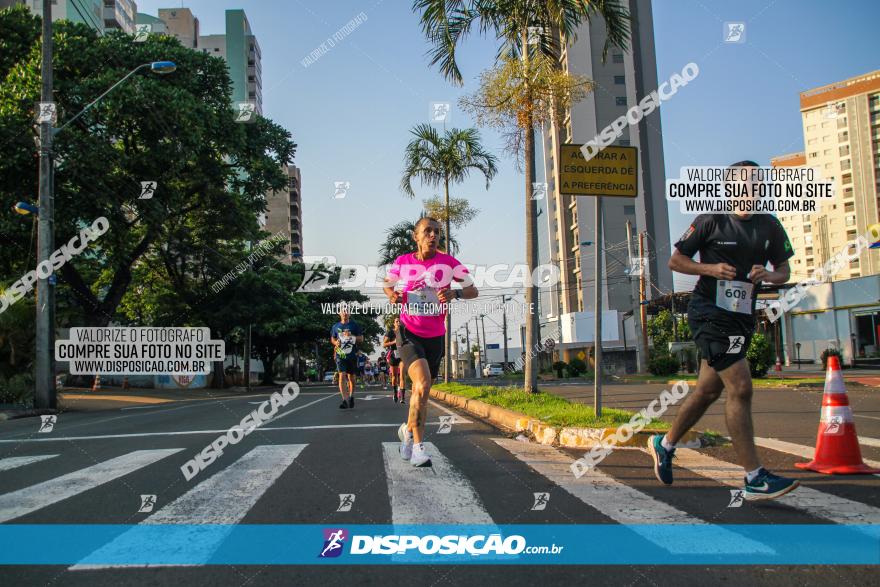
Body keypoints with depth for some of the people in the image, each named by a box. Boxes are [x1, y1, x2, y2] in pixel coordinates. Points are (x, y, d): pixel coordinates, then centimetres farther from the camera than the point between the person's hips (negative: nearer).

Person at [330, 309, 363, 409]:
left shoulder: (354, 325, 5)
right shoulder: (336, 326, 9)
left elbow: (361, 338, 5)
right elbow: (332, 339, 21)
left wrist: (351, 336, -12)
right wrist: (335, 342, -2)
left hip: (352, 355, 0)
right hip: (340, 355, 0)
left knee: (351, 377, 10)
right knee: (342, 375, -14)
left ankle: (351, 397, 27)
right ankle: (345, 400, -19)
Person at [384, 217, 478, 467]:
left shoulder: (448, 262, -5)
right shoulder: (402, 262, -3)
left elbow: (473, 290, -1)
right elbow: (387, 283, 16)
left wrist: (455, 293, -22)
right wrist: (392, 294, -7)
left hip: (435, 337, 3)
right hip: (408, 333, -3)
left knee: (422, 390, 12)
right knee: (423, 383, -23)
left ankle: (410, 432, 37)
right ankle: (417, 445, -13)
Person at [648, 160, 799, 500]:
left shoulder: (769, 226, 9)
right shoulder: (711, 220, -6)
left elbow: (784, 269, 17)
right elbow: (675, 260, -1)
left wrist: (769, 275, -6)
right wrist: (711, 269, -17)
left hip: (742, 318, 7)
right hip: (709, 314, -7)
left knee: (708, 390, 14)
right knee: (740, 388, -15)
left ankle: (664, 444, 34)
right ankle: (755, 479, -10)